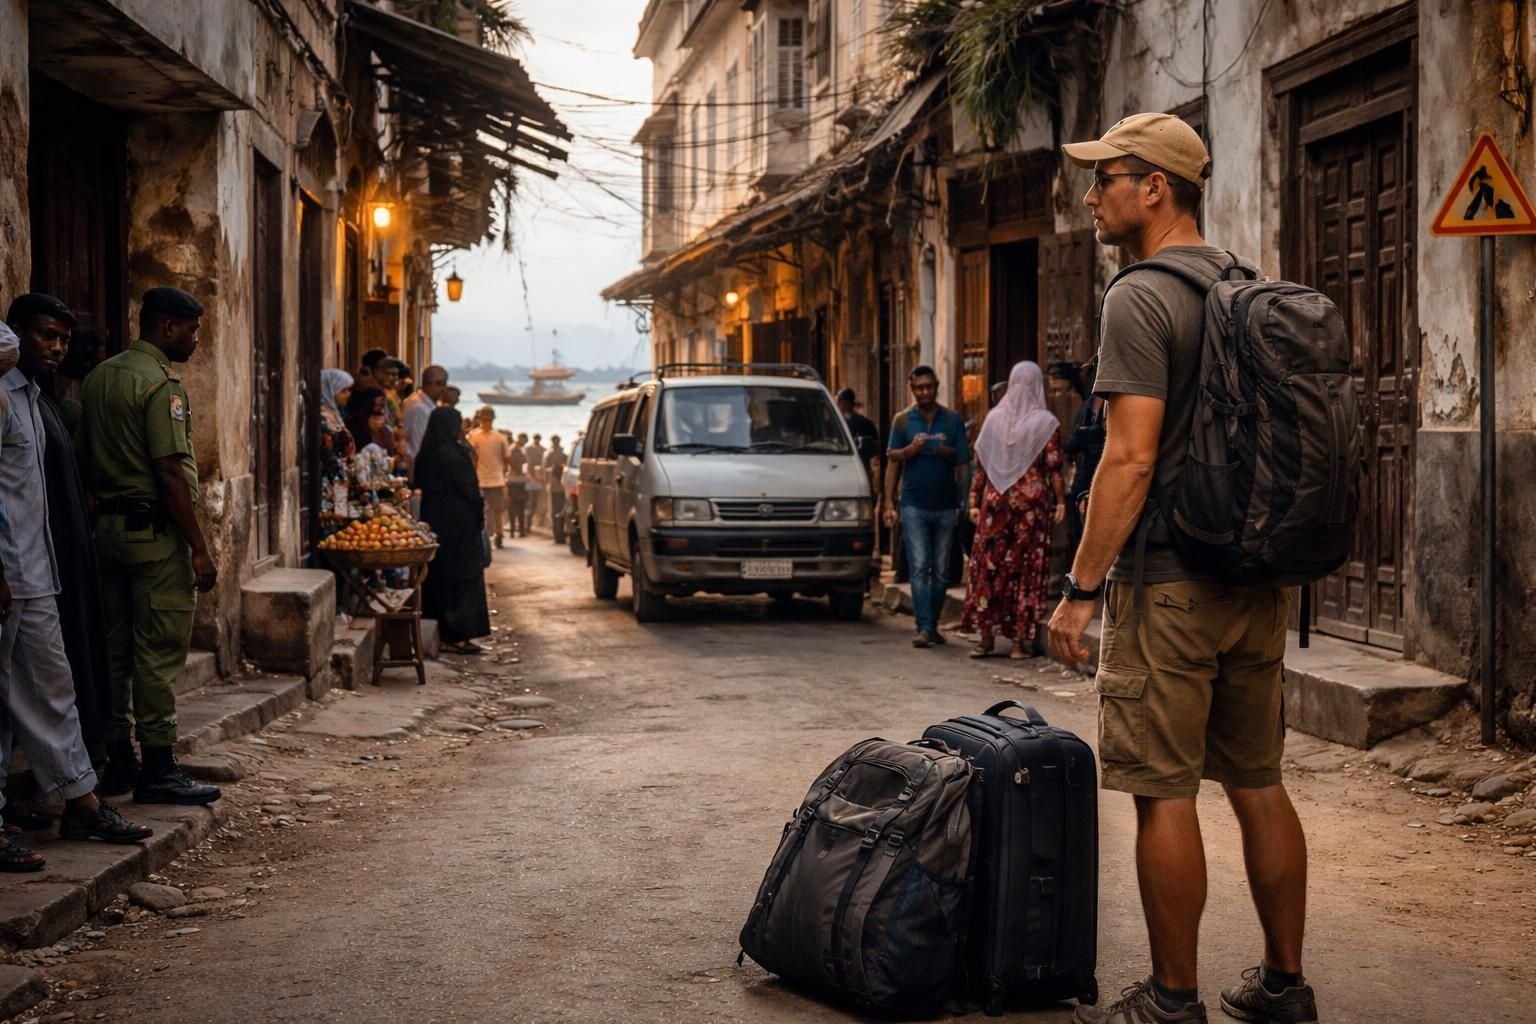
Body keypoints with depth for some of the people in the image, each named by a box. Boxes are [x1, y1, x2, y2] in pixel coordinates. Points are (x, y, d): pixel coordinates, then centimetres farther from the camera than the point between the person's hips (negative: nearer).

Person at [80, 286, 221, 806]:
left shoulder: (97, 378, 13)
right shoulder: (161, 383, -14)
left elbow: (88, 457, 14)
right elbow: (170, 474, -19)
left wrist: (105, 511, 18)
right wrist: (199, 548, -17)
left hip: (108, 525, 9)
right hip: (155, 530, -9)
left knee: (116, 648, 12)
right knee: (159, 651, -4)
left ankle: (118, 762, 20)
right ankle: (158, 770, 0)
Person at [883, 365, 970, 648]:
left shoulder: (953, 420, 6)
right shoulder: (902, 420, 6)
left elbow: (963, 461, 4)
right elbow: (892, 458, 5)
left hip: (945, 505, 1)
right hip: (914, 505, -1)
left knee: (941, 570, 7)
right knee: (919, 567, -10)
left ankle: (933, 626, 18)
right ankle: (924, 628, -15)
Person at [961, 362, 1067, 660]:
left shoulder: (994, 418, 5)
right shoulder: (1046, 422, -5)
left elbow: (980, 464, 5)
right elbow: (1053, 467, -8)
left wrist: (975, 501, 10)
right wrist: (1060, 501, -1)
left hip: (996, 500, 2)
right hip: (1032, 501, -2)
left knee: (988, 565, 7)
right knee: (1026, 567, 2)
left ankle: (986, 636, 8)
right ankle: (1020, 640, 3)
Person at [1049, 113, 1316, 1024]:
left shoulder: (1142, 298, -12)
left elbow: (1132, 458, -19)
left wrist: (1081, 587, -15)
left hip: (1170, 584, -8)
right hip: (1259, 579, 9)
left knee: (1166, 795, -2)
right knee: (1259, 785, 13)